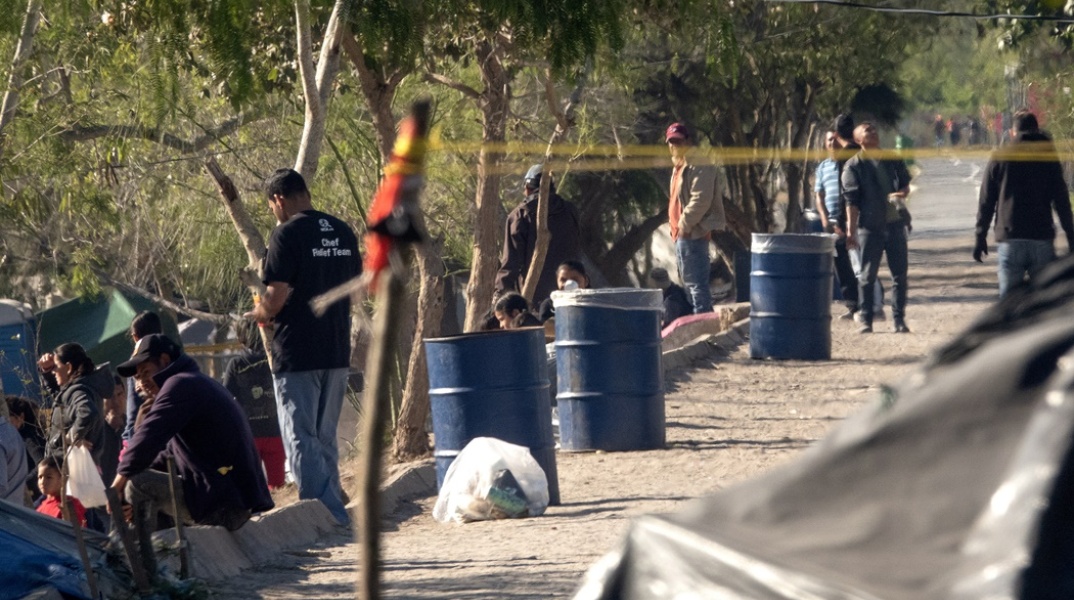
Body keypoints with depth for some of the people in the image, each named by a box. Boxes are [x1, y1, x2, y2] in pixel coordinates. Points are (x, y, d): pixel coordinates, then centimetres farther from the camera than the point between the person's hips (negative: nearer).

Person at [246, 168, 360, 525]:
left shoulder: (288, 234, -13)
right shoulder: (343, 232, 9)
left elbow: (277, 297, -18)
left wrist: (258, 314, 2)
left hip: (297, 355, -7)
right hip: (337, 351, 7)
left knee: (301, 441, -3)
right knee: (325, 439, 17)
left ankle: (328, 513, -10)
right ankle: (331, 506, 18)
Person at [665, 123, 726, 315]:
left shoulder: (698, 165, -13)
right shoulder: (679, 167, 20)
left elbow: (701, 199, -23)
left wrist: (685, 224, -20)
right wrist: (677, 227, 15)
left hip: (693, 234, -11)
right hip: (682, 234, 11)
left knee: (696, 283, -14)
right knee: (688, 282, 16)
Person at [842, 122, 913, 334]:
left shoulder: (893, 160, 12)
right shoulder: (853, 166, -2)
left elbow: (905, 184, 18)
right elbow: (851, 201, -6)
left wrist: (901, 193, -7)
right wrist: (851, 231, -12)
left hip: (895, 223, 4)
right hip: (869, 226, -4)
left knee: (900, 274, 3)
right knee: (867, 276, 0)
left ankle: (899, 319, 9)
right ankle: (866, 320, 7)